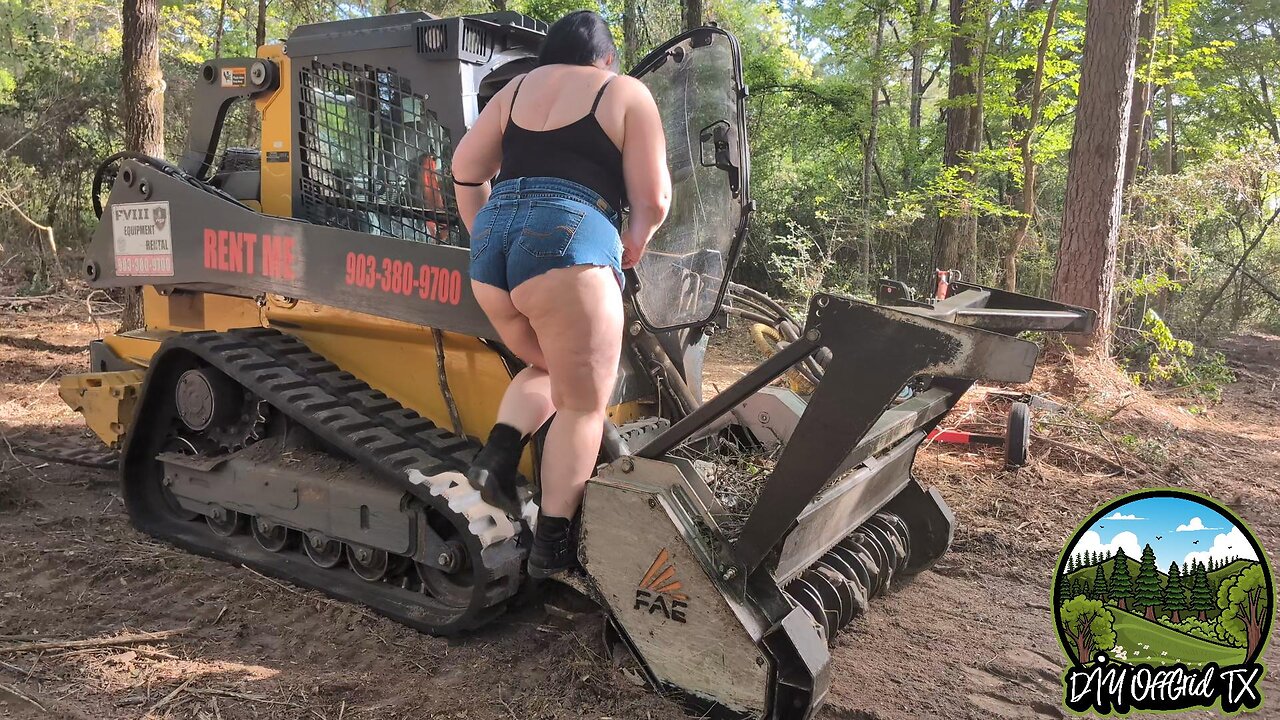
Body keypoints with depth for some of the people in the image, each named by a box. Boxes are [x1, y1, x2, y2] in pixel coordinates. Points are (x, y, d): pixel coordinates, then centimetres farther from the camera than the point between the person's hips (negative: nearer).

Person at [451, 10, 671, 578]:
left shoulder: (518, 88, 26)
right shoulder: (626, 92, 14)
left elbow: (465, 169, 21)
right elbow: (653, 200, 8)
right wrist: (635, 242, 26)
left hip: (492, 239, 6)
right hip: (568, 238, -6)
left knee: (547, 369, 26)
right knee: (582, 402, 2)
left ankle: (498, 454, 4)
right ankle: (553, 545, 2)